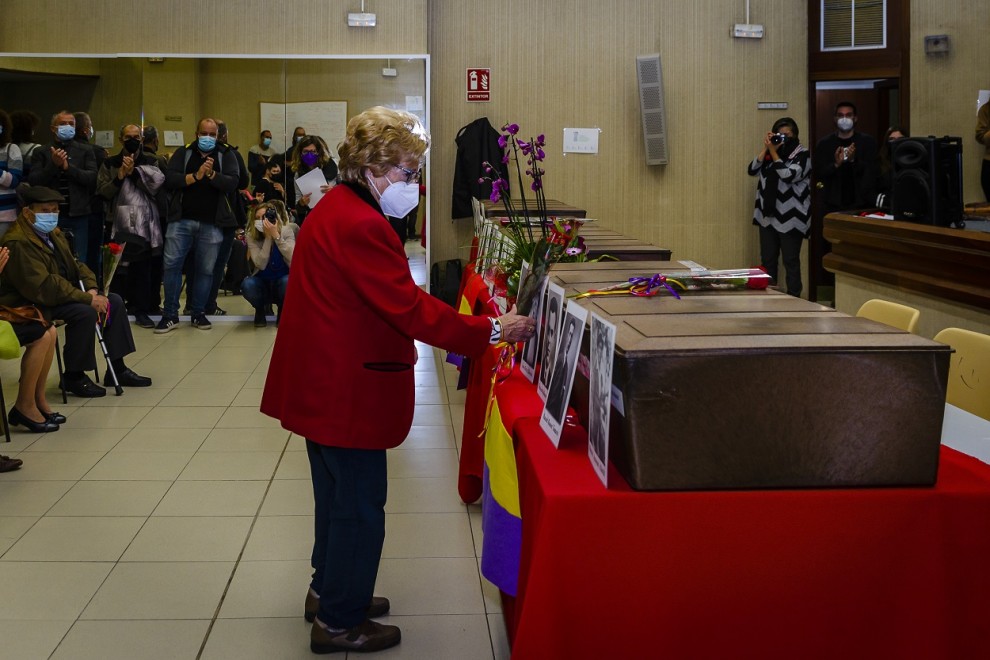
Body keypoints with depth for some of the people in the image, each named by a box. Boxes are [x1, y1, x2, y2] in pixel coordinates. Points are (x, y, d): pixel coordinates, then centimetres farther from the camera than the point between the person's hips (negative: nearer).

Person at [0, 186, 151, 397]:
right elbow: (43, 287, -28)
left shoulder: (54, 233, 12)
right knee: (85, 313, -30)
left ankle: (117, 369, 7)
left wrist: (91, 289, -7)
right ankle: (74, 377, -14)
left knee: (114, 302, 1)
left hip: (61, 294, 10)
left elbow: (74, 265, 15)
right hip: (31, 305, -10)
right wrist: (88, 299, -27)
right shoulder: (18, 243, -21)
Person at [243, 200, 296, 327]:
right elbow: (260, 264, -22)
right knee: (247, 284, -33)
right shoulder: (251, 235, -10)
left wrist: (276, 235, -31)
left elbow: (293, 258, -27)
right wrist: (268, 237, -27)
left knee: (288, 282, -37)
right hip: (262, 282, 1)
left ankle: (282, 309, -3)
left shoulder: (286, 231, -12)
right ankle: (260, 309, 1)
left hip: (282, 279, -1)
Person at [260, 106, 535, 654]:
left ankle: (328, 592, 39)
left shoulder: (337, 209, 10)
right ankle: (339, 623, 16)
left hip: (323, 382, 11)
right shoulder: (360, 227, -25)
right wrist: (491, 331, -22)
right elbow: (411, 310, -27)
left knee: (338, 496, 24)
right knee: (359, 508, 3)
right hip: (347, 390, -11)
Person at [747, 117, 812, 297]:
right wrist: (766, 149, -7)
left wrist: (773, 152, -13)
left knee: (791, 262, -2)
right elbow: (752, 171, 1)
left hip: (791, 219, -6)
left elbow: (788, 175, -20)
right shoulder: (770, 153, 12)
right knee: (767, 261, 9)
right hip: (768, 216, 6)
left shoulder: (803, 155, -5)